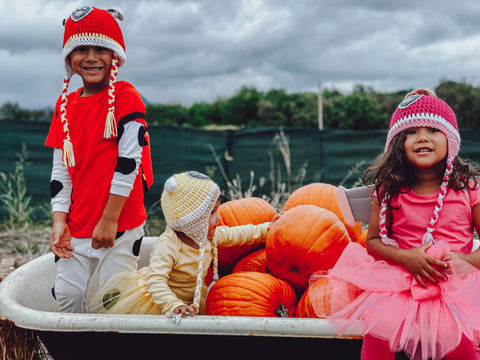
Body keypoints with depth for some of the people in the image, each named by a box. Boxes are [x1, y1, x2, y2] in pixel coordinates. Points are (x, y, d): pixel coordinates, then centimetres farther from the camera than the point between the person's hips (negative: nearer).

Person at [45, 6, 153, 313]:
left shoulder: (126, 97, -8)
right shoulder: (66, 105, 8)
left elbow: (128, 162, -14)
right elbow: (60, 168, 9)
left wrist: (109, 219, -15)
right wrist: (60, 221, 1)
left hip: (120, 223, -5)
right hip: (77, 225, 5)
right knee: (67, 293, 2)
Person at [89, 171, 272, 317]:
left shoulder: (209, 236, -7)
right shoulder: (167, 245, -33)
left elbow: (234, 234, 11)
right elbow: (156, 281, -41)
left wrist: (264, 229, 8)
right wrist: (173, 306, -54)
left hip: (191, 299, 8)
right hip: (157, 300, -8)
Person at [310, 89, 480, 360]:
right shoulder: (389, 192, 2)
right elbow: (373, 241, 5)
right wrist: (406, 258, -12)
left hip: (456, 285, -1)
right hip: (400, 282, 1)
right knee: (378, 333, -24)